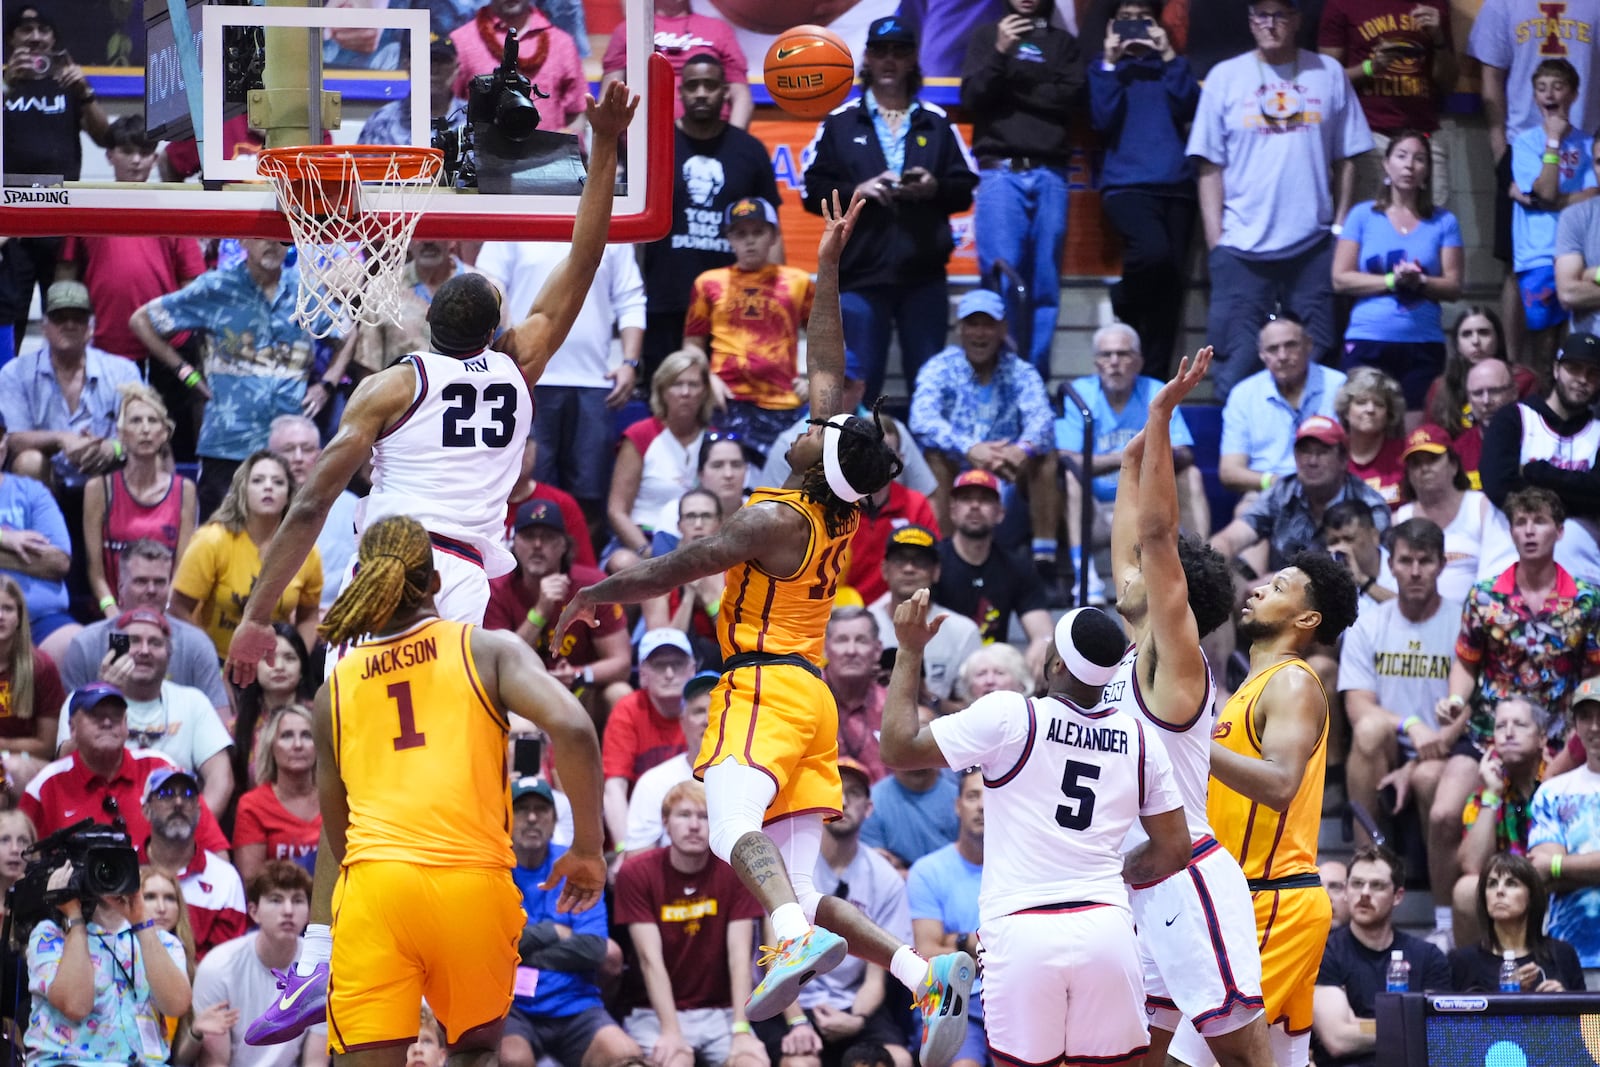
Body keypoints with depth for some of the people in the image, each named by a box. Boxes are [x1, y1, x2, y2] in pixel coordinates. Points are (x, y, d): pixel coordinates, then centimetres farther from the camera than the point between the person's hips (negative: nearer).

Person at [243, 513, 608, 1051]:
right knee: (475, 1047, 23)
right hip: (476, 884, -1)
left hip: (374, 886, 1)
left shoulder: (335, 688, 18)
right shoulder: (488, 650, 9)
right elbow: (572, 727, -8)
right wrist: (588, 849, 2)